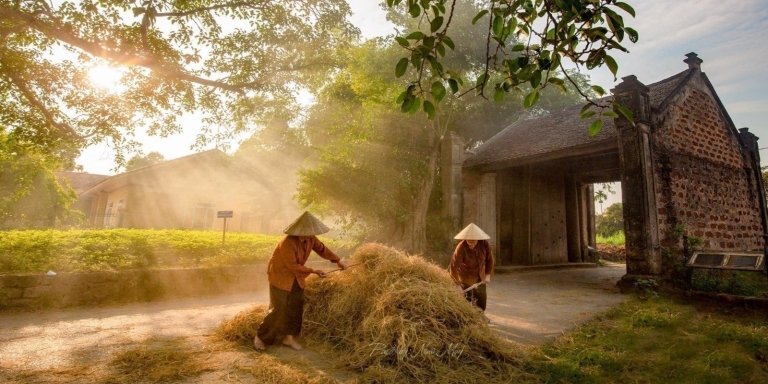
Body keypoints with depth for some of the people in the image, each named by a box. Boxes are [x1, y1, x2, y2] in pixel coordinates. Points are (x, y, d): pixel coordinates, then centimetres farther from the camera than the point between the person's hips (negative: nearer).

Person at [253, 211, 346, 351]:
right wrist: (313, 271, -24)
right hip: (280, 276, -7)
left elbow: (322, 248, 6)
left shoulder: (310, 239, -11)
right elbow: (293, 266, -27)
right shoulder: (288, 243, -32)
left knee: (296, 306, 6)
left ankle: (288, 337, 21)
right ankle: (260, 337, 14)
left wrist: (337, 260, 5)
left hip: (295, 276, 7)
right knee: (279, 309, -4)